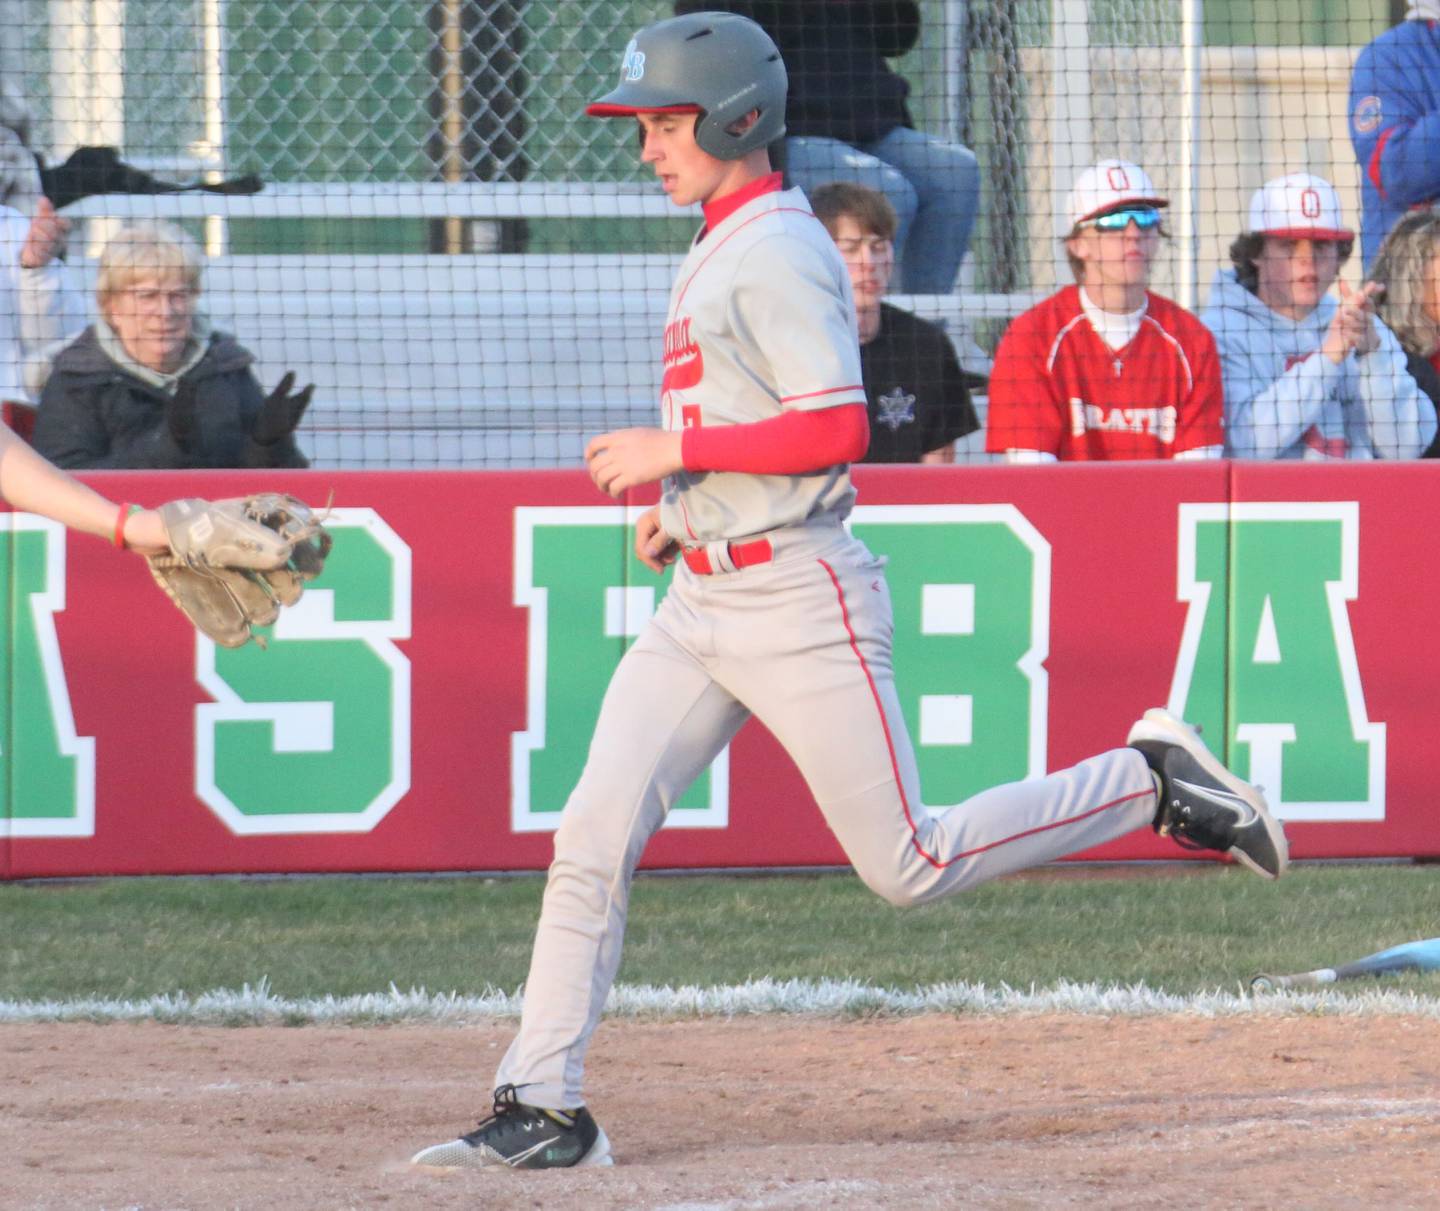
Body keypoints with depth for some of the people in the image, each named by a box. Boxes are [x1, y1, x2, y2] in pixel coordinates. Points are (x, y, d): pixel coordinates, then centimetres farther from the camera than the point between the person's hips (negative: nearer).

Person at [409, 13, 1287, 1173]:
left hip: (799, 599, -9)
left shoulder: (778, 254, -14)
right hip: (703, 603, 9)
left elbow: (838, 430, -24)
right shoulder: (722, 251, 16)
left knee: (908, 865, -3)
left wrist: (679, 447, -20)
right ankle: (543, 1109, -4)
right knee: (594, 834, -4)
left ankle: (1151, 782, 14)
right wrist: (682, 504, 15)